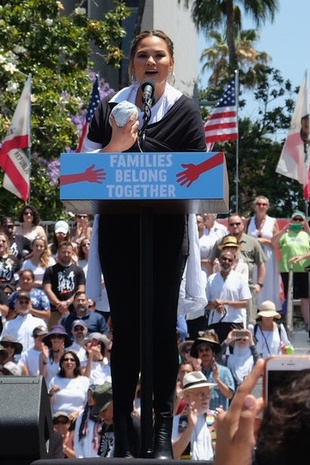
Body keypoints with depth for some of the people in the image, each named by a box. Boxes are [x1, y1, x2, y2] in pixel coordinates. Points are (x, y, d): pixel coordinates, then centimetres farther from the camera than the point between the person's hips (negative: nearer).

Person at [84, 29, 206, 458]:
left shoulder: (185, 112, 2)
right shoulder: (110, 109, 6)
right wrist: (115, 145, -14)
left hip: (166, 228, -1)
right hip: (118, 227, 1)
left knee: (162, 324, 0)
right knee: (124, 323, 1)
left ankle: (164, 428, 4)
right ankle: (122, 428, 5)